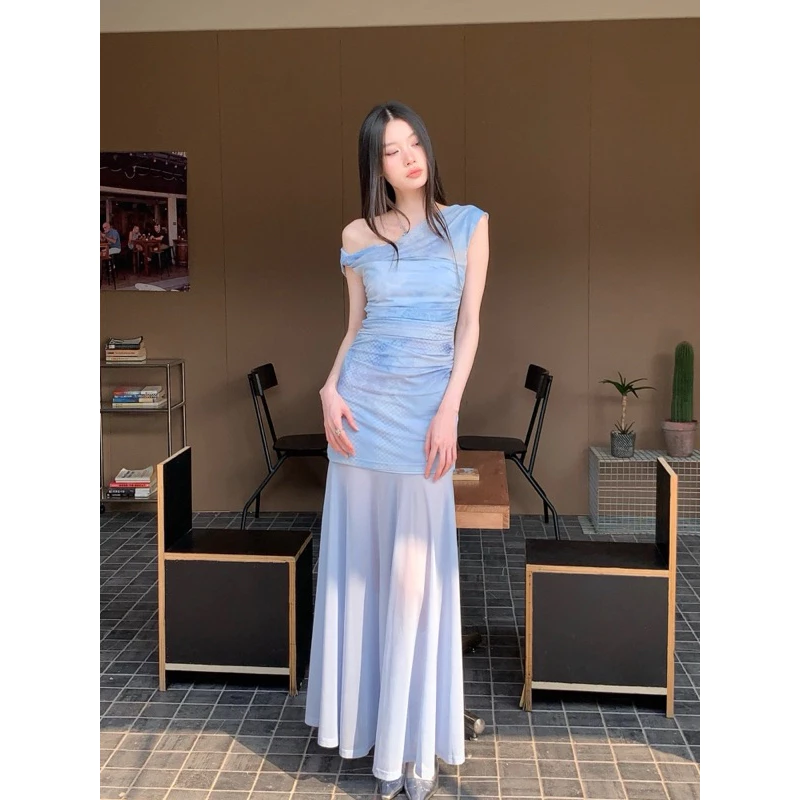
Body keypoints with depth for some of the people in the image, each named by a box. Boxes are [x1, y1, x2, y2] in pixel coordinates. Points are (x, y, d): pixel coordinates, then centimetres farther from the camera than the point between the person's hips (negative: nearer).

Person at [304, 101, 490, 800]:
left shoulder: (469, 224, 4)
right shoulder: (358, 236, 8)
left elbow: (469, 325, 1)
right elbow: (355, 326, 12)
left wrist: (449, 410, -9)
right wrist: (330, 389, -5)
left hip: (427, 407, -2)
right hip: (362, 402, 2)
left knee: (414, 570, -4)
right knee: (360, 560, 7)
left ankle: (416, 741, 8)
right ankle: (369, 714, 26)